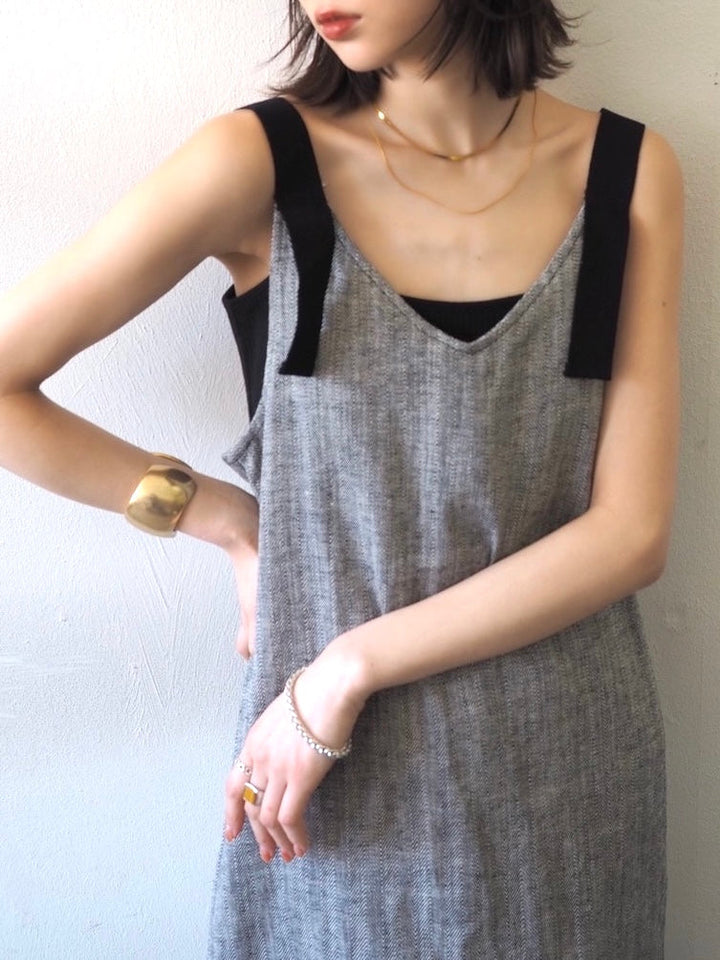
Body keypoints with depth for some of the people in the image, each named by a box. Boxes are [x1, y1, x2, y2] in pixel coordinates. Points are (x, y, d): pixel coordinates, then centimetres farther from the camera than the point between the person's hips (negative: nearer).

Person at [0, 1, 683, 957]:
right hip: (338, 783, -1)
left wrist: (350, 668, -14)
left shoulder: (629, 170, -5)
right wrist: (227, 519, -6)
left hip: (572, 766, 2)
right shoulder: (260, 161, -11)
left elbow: (632, 531, -9)